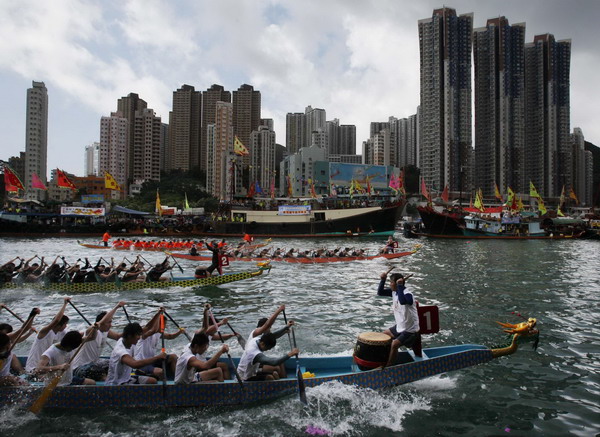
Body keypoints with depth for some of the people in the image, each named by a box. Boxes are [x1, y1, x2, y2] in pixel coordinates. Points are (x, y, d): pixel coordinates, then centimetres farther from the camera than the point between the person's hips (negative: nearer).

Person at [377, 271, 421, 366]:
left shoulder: (407, 294, -28)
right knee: (384, 335, 23)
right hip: (399, 326, 10)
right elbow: (380, 293, 2)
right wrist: (383, 280, -11)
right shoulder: (394, 291, -2)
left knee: (394, 344, -24)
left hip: (410, 330, -10)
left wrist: (400, 286, -44)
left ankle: (388, 366, -7)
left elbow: (402, 301, -50)